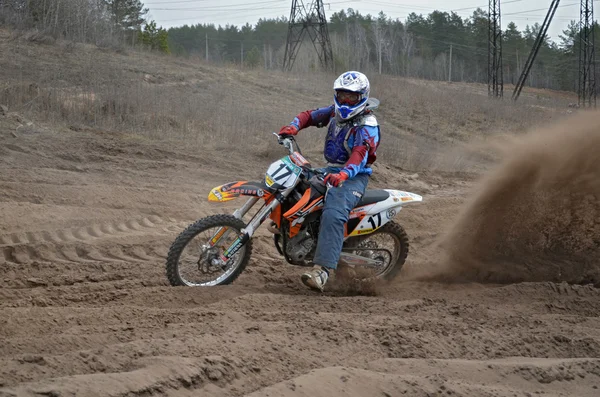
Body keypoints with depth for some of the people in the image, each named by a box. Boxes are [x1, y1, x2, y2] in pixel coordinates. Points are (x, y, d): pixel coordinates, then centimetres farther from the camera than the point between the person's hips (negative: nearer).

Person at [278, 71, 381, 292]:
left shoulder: (367, 125, -15)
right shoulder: (336, 112, 10)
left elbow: (361, 154, -30)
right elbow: (311, 116, 20)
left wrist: (343, 174, -49)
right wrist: (294, 126, -4)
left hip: (355, 176, -9)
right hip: (331, 169, 9)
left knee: (333, 214, -35)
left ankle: (322, 272, -49)